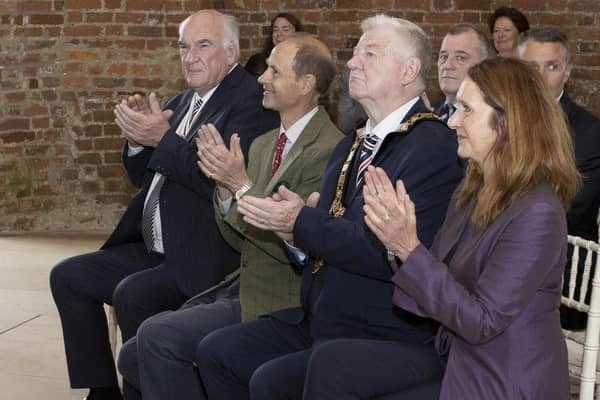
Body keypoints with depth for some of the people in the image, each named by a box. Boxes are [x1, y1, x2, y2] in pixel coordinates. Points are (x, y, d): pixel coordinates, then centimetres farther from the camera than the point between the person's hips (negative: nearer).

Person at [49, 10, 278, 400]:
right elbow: (142, 175, 19)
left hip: (203, 258, -9)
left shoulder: (252, 100, -12)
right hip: (154, 249, 9)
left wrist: (162, 139, -26)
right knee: (67, 277, 5)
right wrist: (138, 137, -2)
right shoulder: (183, 101, 14)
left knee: (132, 294, -29)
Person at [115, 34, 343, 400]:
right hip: (244, 287, 8)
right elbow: (240, 240, 12)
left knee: (157, 335, -18)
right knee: (134, 357, 2)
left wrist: (242, 184, -22)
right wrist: (225, 187, -5)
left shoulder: (329, 150, -15)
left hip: (281, 303, -8)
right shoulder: (263, 144, 12)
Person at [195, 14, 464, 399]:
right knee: (216, 352, 1)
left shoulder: (433, 148, -15)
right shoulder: (352, 146, 16)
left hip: (385, 338, -9)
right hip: (319, 320, 9)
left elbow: (397, 254, -26)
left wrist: (301, 222, -19)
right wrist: (290, 224, -6)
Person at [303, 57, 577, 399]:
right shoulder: (472, 191, 6)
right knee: (332, 362, -1)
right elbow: (436, 281, 5)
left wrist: (410, 249, -26)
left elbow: (482, 321, -23)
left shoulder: (537, 213, -22)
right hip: (454, 355, 8)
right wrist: (398, 229, -11)